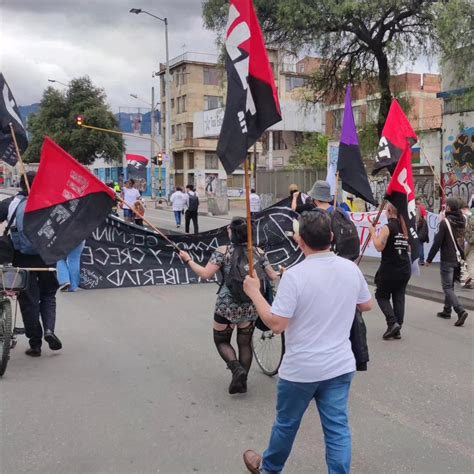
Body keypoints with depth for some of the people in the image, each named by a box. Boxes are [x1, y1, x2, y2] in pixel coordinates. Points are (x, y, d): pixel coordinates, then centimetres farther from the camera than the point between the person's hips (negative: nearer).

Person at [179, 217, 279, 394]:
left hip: (227, 305, -3)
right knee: (245, 343, 17)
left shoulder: (223, 251, -10)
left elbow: (206, 274, -16)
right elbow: (272, 276, 3)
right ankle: (242, 381, 20)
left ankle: (237, 368, -9)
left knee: (221, 340, 15)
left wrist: (188, 260, -3)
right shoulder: (258, 253, 0)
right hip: (250, 306, 3)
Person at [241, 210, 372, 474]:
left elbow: (276, 324, -21)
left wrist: (254, 292, -10)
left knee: (286, 424, 18)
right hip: (340, 366, 4)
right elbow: (367, 305, 12)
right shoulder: (351, 269, -5)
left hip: (301, 369, -3)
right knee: (338, 428, 11)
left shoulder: (295, 275, -22)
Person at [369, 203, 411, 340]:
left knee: (381, 296, 9)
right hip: (405, 269, 6)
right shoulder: (406, 227, 8)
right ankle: (397, 329, 9)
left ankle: (393, 322, -8)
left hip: (389, 269, -6)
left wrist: (373, 232, -8)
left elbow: (379, 247, -19)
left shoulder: (387, 227, -13)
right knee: (399, 298, 9)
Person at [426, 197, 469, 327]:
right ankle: (447, 311, 26)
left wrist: (429, 259, -7)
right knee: (450, 285, 20)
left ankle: (461, 311, -19)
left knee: (447, 287, -4)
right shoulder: (462, 221, 5)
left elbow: (437, 242, -15)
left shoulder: (445, 222, -15)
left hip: (447, 260, -7)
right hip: (459, 259, 7)